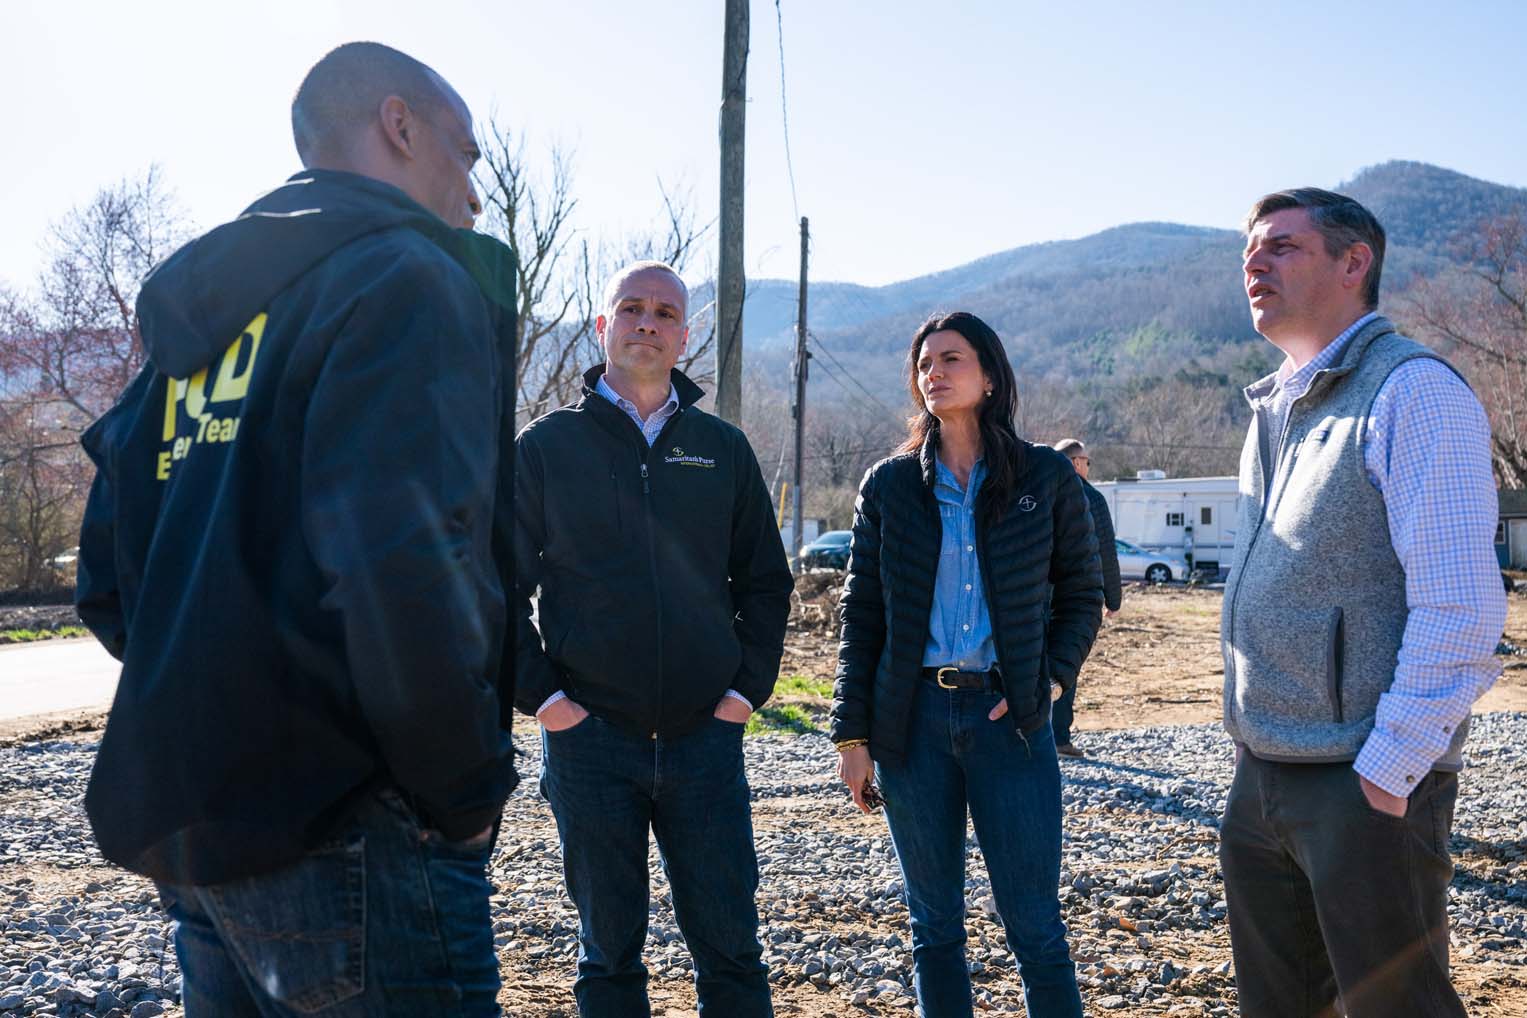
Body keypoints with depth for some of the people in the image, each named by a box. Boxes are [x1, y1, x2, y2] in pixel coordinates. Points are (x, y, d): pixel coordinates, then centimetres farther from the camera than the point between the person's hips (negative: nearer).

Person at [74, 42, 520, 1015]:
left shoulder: (202, 312, 15)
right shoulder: (405, 276, -11)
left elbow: (110, 573, 16)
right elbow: (403, 570, -27)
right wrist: (468, 788, -14)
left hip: (189, 830, 9)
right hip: (345, 832, -8)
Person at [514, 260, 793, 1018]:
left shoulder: (722, 449, 8)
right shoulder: (545, 447, 2)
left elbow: (766, 581, 13)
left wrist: (749, 686, 2)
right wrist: (542, 694, -6)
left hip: (706, 736, 1)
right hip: (589, 738, -1)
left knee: (730, 949, 6)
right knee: (609, 952, 11)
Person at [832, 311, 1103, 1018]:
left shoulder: (1045, 478, 3)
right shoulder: (890, 485, 5)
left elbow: (1083, 595, 10)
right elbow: (861, 616, 6)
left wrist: (1047, 677, -6)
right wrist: (852, 734, 1)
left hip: (1008, 718, -1)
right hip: (913, 717, 2)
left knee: (1034, 927, 0)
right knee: (935, 926, 11)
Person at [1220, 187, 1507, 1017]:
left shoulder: (1413, 391, -11)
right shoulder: (1274, 410, 15)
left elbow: (1460, 610, -18)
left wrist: (1389, 771, -19)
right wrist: (1248, 729, 15)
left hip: (1367, 785, -8)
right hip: (1260, 778, 8)